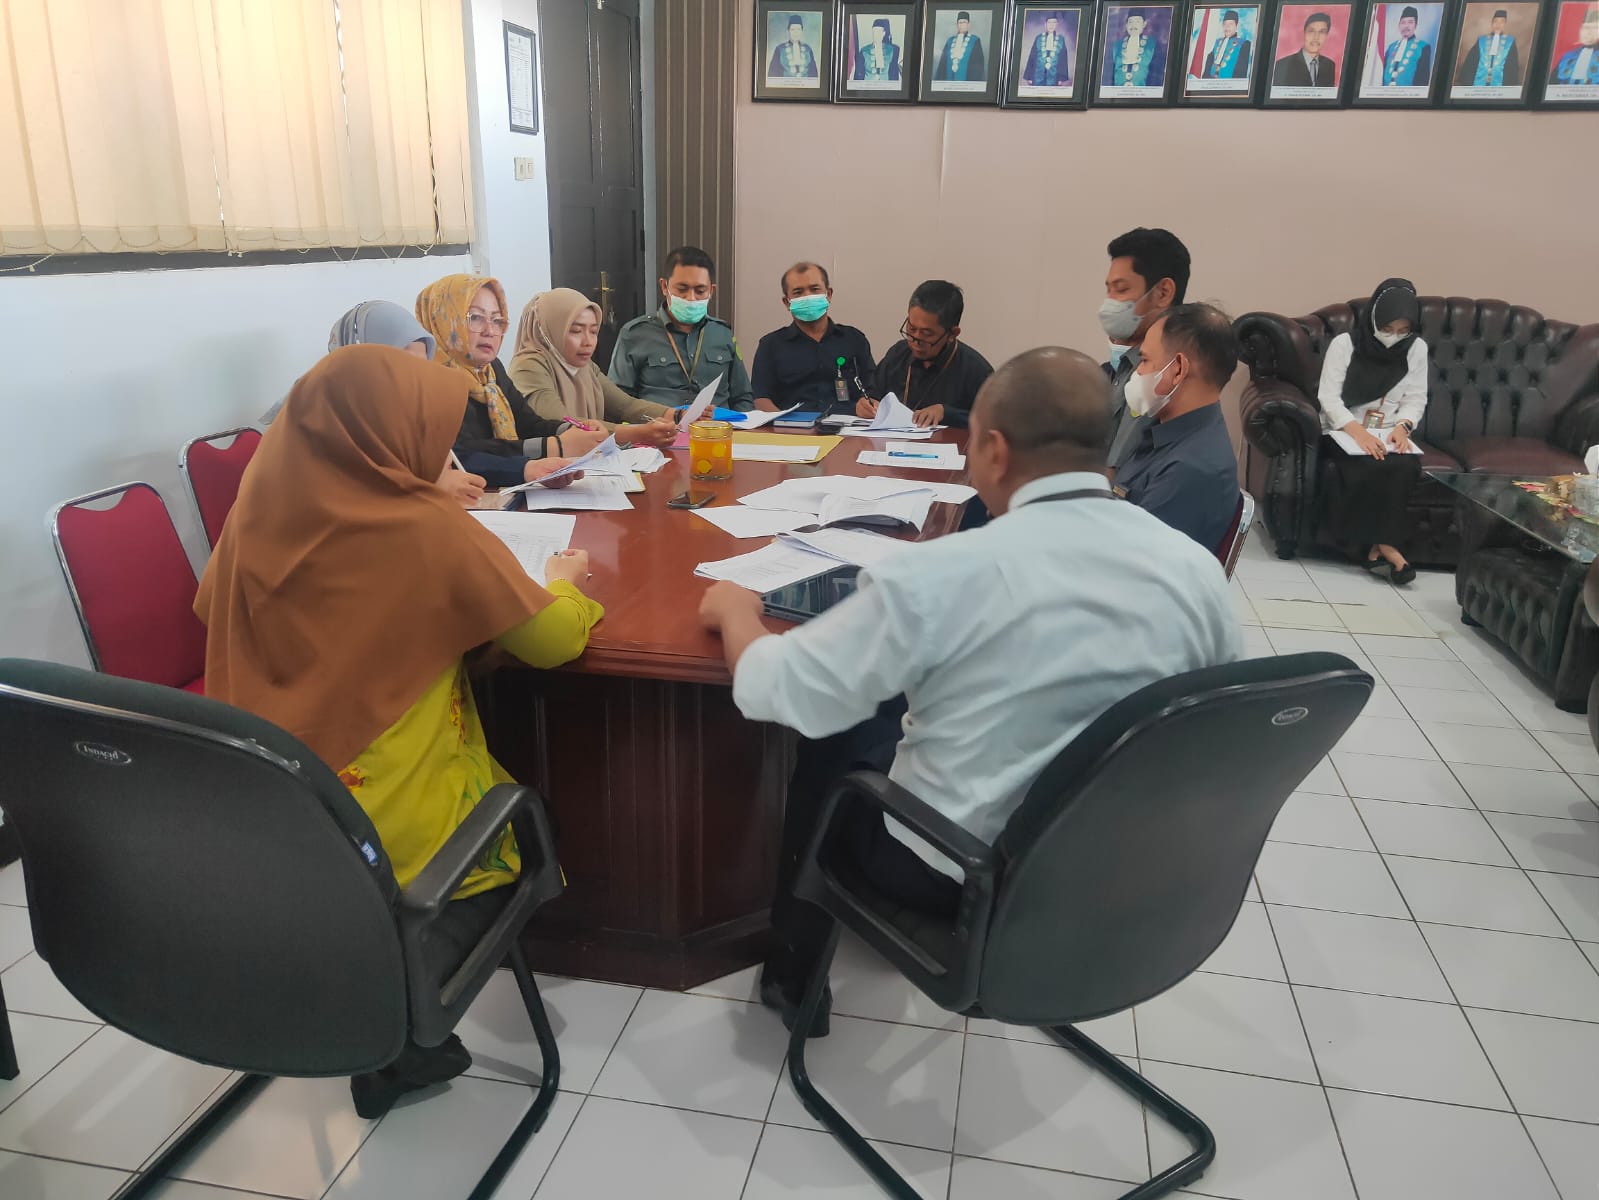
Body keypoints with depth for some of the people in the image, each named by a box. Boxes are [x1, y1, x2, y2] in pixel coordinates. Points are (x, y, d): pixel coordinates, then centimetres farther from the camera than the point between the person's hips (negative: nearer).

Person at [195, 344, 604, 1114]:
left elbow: (211, 610, 16)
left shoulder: (260, 510, -3)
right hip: (379, 831, -6)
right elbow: (553, 640, -11)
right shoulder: (429, 531, -18)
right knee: (521, 827, 22)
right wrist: (562, 584, 10)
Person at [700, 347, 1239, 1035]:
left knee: (826, 742, 23)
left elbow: (769, 691, -18)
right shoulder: (1200, 571, -12)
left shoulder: (940, 575, -27)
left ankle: (793, 972, 39)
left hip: (957, 873, -5)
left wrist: (734, 609, 4)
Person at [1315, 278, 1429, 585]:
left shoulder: (1417, 349, 6)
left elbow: (1416, 399, 7)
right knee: (1371, 466, -34)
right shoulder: (1344, 344, -4)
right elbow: (1328, 396, -11)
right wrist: (1357, 431, -26)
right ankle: (1382, 546, -25)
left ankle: (1375, 546, -24)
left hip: (1389, 434, 3)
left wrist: (1402, 426, -16)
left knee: (1407, 466, -30)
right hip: (1343, 432, -3)